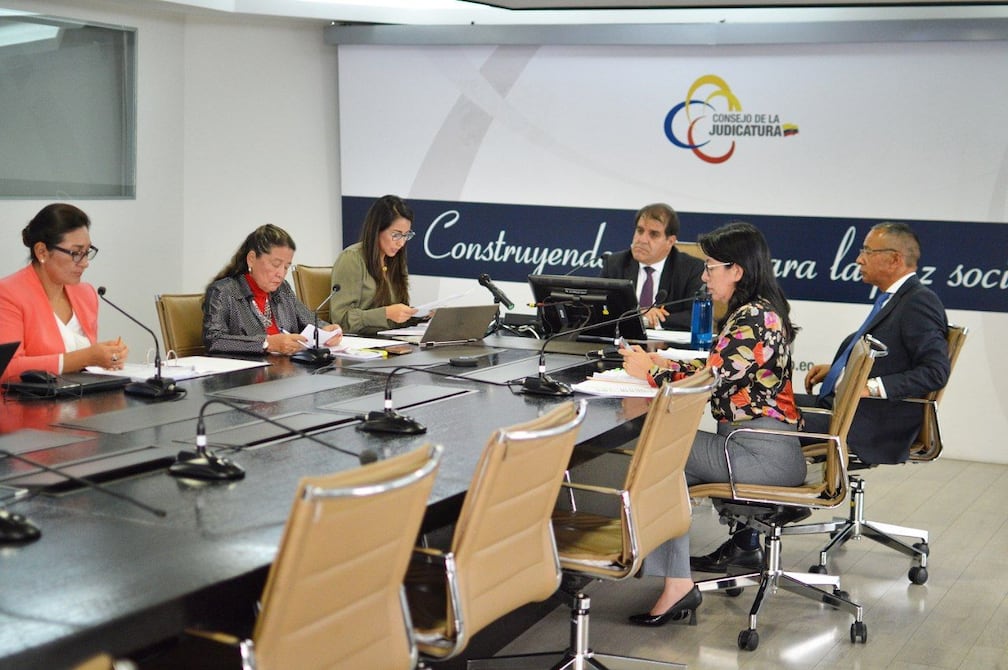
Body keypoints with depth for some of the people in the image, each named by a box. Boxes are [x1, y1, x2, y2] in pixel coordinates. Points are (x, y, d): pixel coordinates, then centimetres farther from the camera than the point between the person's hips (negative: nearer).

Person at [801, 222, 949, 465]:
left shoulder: (920, 303, -14)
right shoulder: (894, 299, 15)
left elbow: (936, 372, -22)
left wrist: (872, 387, -25)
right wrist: (835, 368, 12)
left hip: (873, 426, -10)